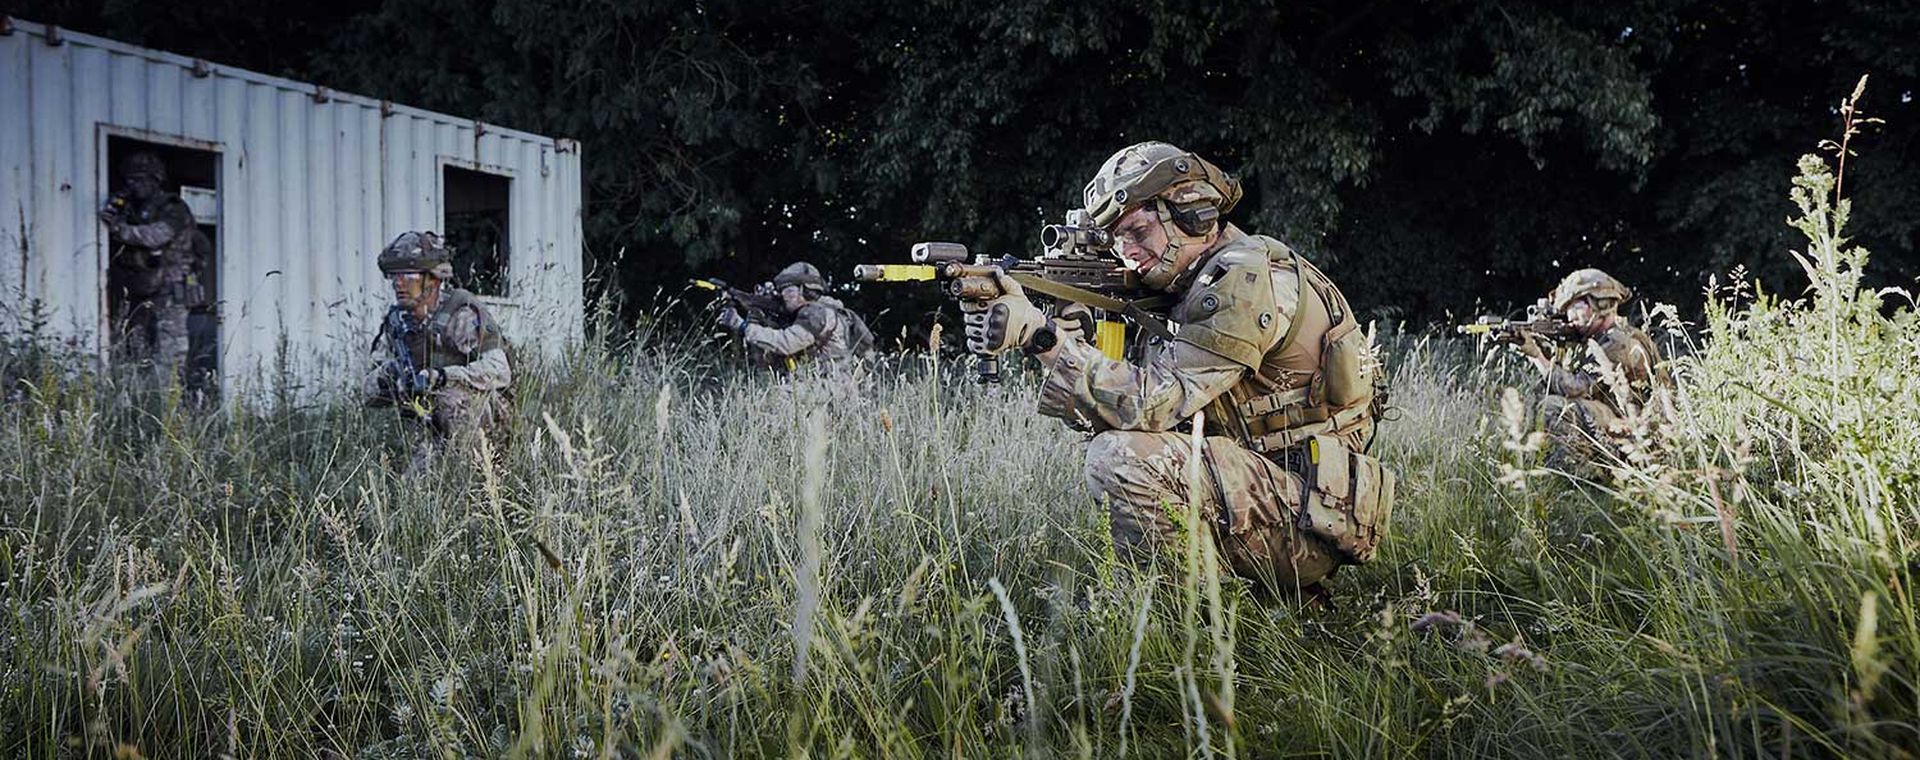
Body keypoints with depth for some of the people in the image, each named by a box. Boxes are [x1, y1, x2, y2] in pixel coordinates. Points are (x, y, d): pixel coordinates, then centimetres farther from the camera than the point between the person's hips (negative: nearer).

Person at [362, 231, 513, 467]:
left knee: (453, 397, -34)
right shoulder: (397, 322, 2)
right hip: (434, 426, 7)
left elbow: (499, 372, -29)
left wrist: (442, 377, -38)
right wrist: (385, 378, -19)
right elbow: (369, 389, 6)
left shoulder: (462, 313, -18)